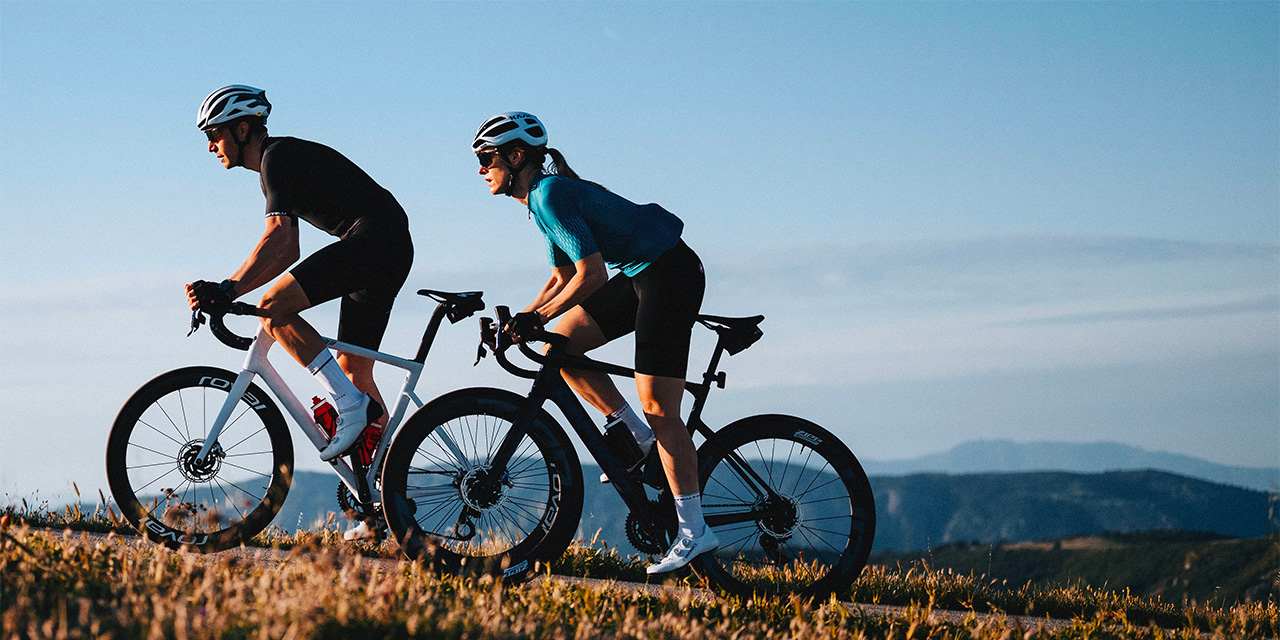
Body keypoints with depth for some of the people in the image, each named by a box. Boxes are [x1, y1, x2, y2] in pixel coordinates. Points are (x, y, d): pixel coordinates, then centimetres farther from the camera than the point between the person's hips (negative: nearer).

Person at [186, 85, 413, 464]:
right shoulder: (275, 166, 24)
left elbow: (278, 236, -21)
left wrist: (227, 289, -25)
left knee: (273, 308, -17)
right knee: (354, 371, 10)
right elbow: (288, 252, 26)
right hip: (393, 251, 11)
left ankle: (350, 404, -18)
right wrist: (227, 293, 19)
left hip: (373, 237, -11)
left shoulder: (278, 155, -7)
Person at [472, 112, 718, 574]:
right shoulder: (542, 197, 13)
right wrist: (520, 322, 10)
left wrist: (538, 317, -15)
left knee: (658, 406, -11)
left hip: (670, 274, -10)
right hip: (637, 275, 10)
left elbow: (592, 274, -22)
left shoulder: (551, 194, -17)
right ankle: (635, 435, 12)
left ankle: (694, 531, -9)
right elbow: (563, 278, 20)